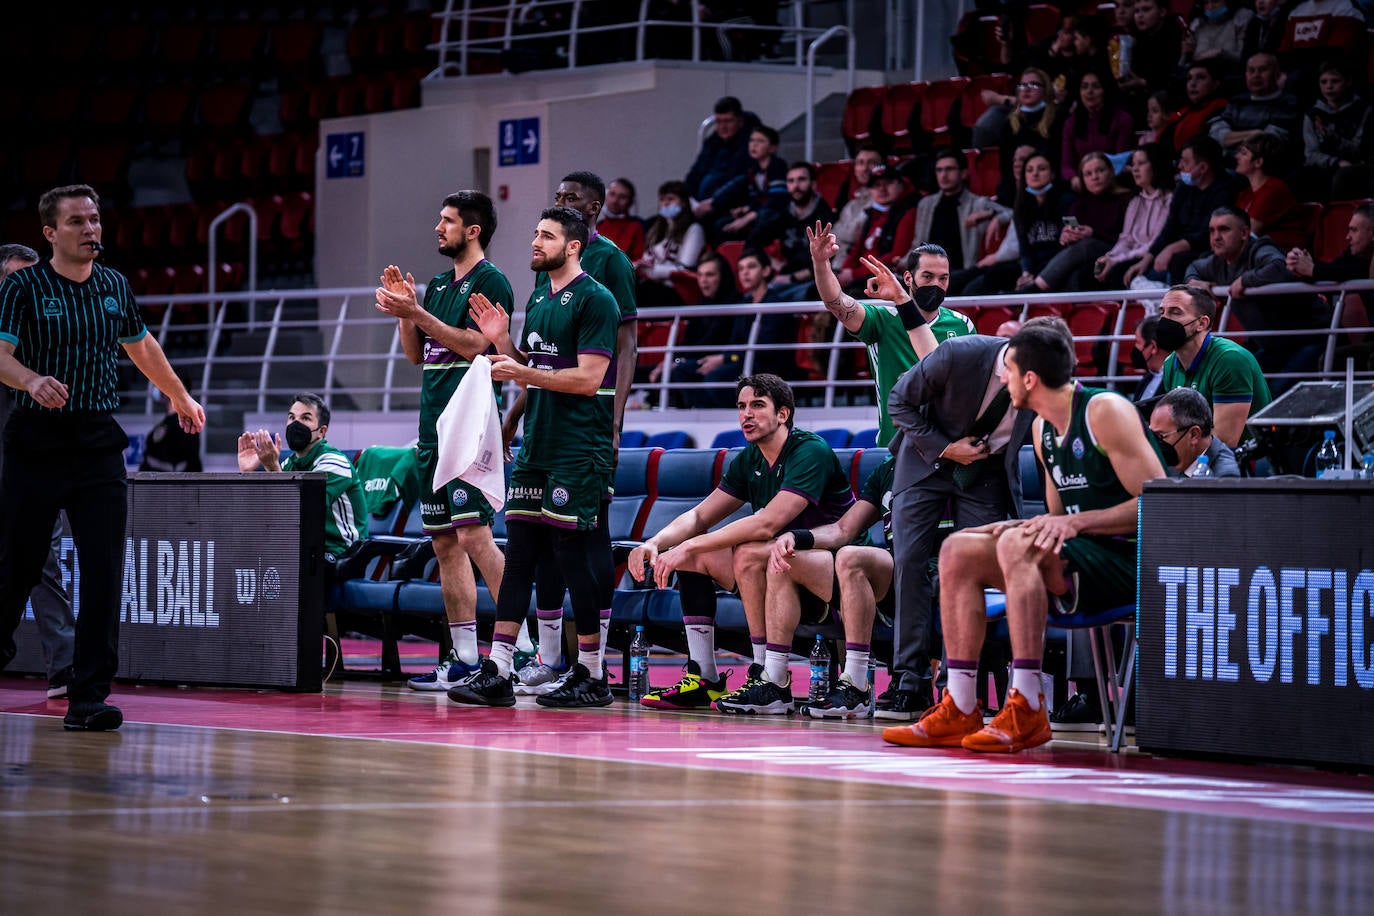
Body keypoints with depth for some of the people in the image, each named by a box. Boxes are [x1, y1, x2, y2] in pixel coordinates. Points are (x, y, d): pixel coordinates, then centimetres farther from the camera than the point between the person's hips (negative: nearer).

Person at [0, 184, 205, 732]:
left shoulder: (115, 286, 12)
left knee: (104, 573, -6)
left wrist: (181, 398, 39)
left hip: (99, 443, 3)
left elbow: (141, 346, 29)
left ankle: (88, 697, -3)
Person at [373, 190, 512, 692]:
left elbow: (472, 345, -16)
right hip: (434, 428, 9)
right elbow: (416, 354, 20)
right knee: (445, 542, 6)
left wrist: (417, 313, -16)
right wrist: (403, 308, 6)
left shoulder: (490, 281, -6)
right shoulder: (437, 285, 19)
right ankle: (464, 660, 8)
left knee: (474, 535, -16)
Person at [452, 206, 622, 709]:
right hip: (536, 446, 8)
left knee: (578, 556, -6)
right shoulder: (538, 300, 17)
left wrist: (523, 372, -16)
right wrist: (502, 341, 7)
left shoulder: (595, 300, -8)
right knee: (518, 552, 3)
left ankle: (592, 676, 2)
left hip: (580, 451, -8)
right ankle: (497, 672, 2)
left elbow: (588, 378, -16)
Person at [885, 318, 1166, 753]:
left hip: (1131, 563, -9)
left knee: (1017, 546, -32)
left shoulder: (1105, 412, -13)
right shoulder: (1043, 429, 14)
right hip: (1078, 560, 9)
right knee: (958, 551, -2)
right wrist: (1032, 525, -2)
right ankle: (960, 712, -8)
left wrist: (1076, 522, -24)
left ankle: (1027, 710, -34)